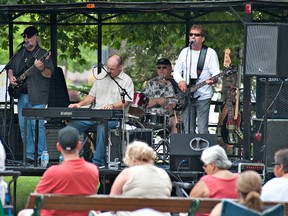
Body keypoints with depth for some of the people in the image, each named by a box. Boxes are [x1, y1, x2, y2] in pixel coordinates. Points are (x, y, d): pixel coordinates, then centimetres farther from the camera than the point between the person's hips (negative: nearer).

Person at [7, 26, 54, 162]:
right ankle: (29, 155, 12)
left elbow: (49, 74, -10)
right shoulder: (20, 53, 16)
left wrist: (42, 69, -30)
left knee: (37, 125, -12)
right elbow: (10, 67, 26)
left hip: (36, 97, -7)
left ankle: (41, 155, -9)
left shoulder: (43, 54, -3)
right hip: (21, 95, 7)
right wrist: (11, 77, 6)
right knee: (24, 127, 7)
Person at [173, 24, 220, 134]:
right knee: (188, 131, 6)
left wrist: (213, 80, -31)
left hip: (203, 97, -4)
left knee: (202, 131, -9)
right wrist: (180, 81, -5)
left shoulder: (210, 53, -1)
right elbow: (176, 70, 16)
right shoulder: (185, 52, 13)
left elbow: (216, 74, -7)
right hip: (187, 96, 5)